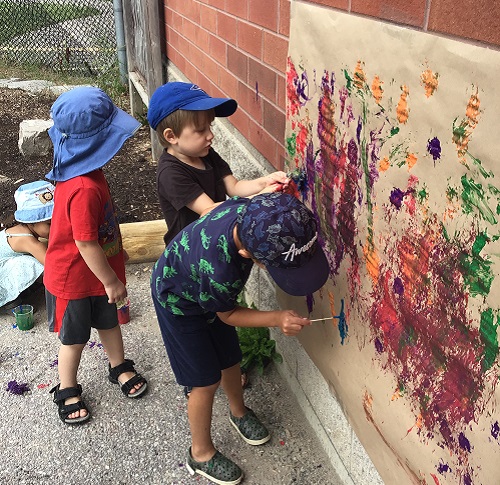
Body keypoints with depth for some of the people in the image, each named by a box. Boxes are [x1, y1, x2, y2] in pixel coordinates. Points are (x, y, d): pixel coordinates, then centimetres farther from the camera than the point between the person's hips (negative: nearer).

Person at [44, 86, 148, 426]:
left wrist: (115, 260, 20)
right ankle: (67, 391, 37)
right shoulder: (85, 189, -37)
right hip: (74, 279, -8)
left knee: (109, 321, 26)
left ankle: (120, 368, 49)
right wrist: (111, 281, -18)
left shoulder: (88, 171, -5)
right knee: (75, 337, 13)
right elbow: (86, 245, -30)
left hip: (98, 272, 8)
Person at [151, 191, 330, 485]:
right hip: (179, 303, -7)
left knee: (230, 360, 19)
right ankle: (201, 454, 28)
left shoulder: (248, 209, -31)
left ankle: (239, 412, 48)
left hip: (205, 291, 7)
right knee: (207, 381, 3)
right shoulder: (219, 272, -46)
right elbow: (228, 315, -22)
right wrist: (276, 319, -32)